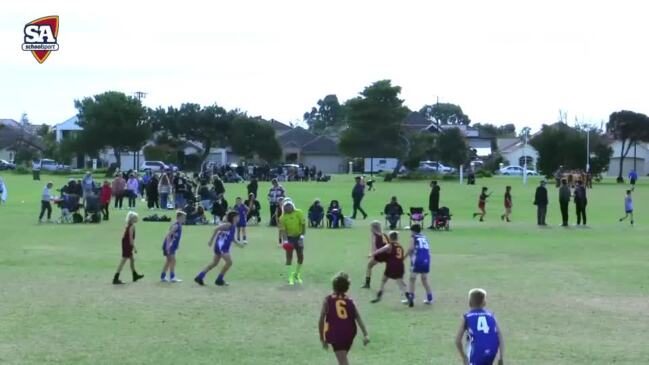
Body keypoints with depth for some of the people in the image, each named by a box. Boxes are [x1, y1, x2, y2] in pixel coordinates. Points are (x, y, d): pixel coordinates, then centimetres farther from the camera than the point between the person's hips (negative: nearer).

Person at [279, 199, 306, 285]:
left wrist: (302, 236, -15)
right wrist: (285, 241, -24)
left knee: (301, 256, 5)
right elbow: (283, 230, -12)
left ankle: (297, 274, 25)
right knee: (289, 257, -6)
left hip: (298, 237, 2)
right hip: (289, 237, -2)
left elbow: (303, 224, -6)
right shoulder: (283, 217, -8)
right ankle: (291, 277, 1)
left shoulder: (299, 213, -7)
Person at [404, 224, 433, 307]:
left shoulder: (414, 237, 2)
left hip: (417, 260, -5)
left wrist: (404, 256, -1)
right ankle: (429, 298, 17)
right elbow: (427, 249, 11)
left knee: (412, 280, 4)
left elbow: (411, 248, -13)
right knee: (424, 280, 19)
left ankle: (411, 298, -4)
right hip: (426, 260, 5)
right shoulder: (424, 238, 17)